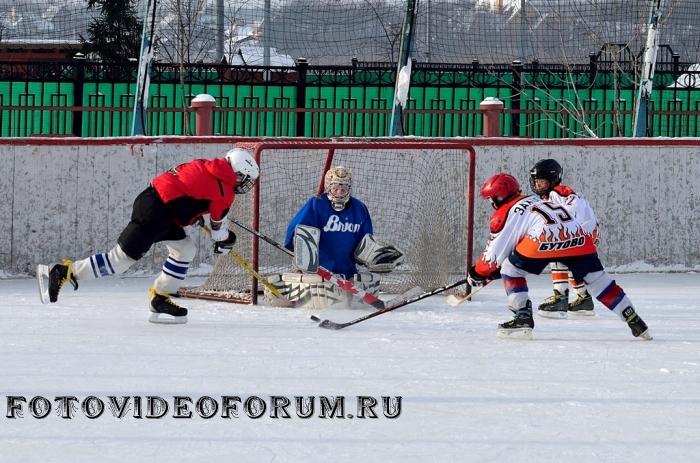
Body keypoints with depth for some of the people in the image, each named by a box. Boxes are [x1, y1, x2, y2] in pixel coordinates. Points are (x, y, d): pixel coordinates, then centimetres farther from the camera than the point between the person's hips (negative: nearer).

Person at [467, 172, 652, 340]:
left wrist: (478, 273, 31)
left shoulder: (505, 212, 17)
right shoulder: (535, 201, 38)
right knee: (597, 280, 14)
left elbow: (495, 252, 15)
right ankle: (634, 320, 9)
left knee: (510, 270, 14)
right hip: (579, 237, 6)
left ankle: (523, 318, 6)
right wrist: (493, 271, 45)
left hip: (544, 240, -6)